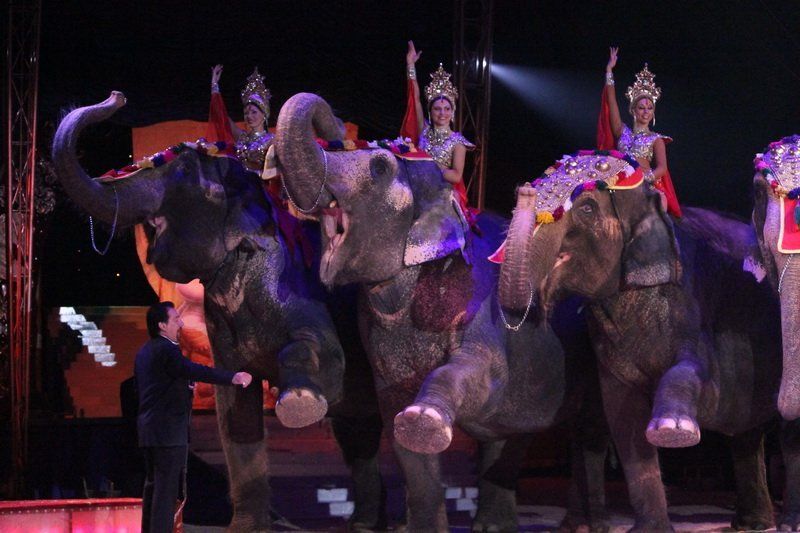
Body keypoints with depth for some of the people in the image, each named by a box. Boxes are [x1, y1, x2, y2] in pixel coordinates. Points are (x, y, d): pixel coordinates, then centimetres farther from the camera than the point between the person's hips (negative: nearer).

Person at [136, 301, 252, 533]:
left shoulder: (145, 351, 15)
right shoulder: (166, 349, -16)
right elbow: (195, 370, -29)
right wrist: (233, 377, -35)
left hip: (148, 429, 10)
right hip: (169, 431, -10)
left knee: (153, 485, 14)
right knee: (167, 488, -7)